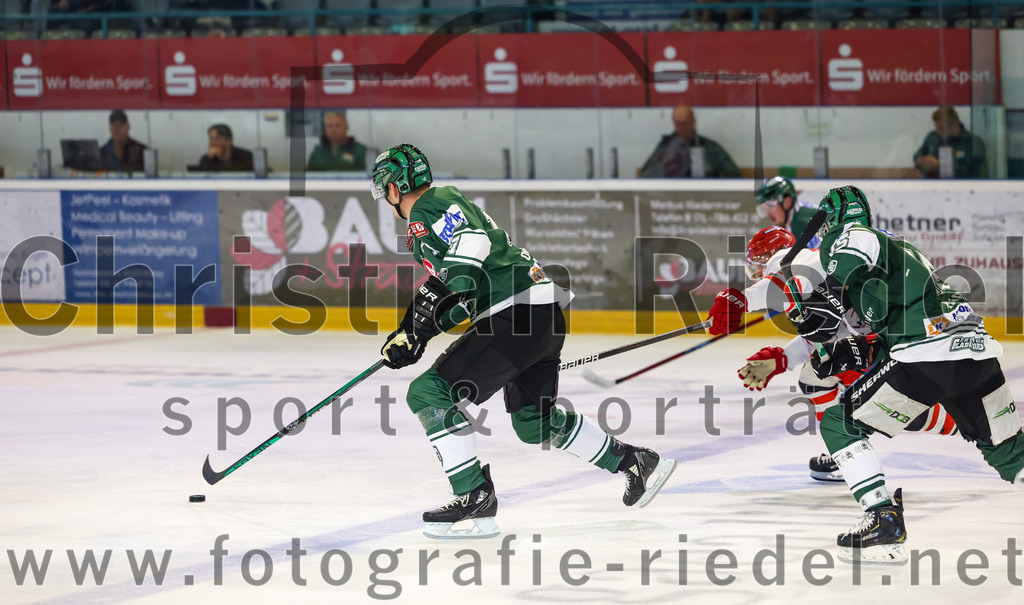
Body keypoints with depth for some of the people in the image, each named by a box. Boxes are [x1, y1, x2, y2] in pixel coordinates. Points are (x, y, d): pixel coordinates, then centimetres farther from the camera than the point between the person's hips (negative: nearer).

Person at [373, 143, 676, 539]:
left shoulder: (428, 207, -6)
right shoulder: (444, 203, 26)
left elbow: (472, 239, -25)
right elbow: (442, 283, 34)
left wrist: (444, 296, -32)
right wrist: (409, 335, 30)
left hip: (516, 313, -11)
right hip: (547, 317, 11)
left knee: (429, 393, -12)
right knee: (534, 422, 26)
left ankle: (476, 498, -14)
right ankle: (634, 463, 34)